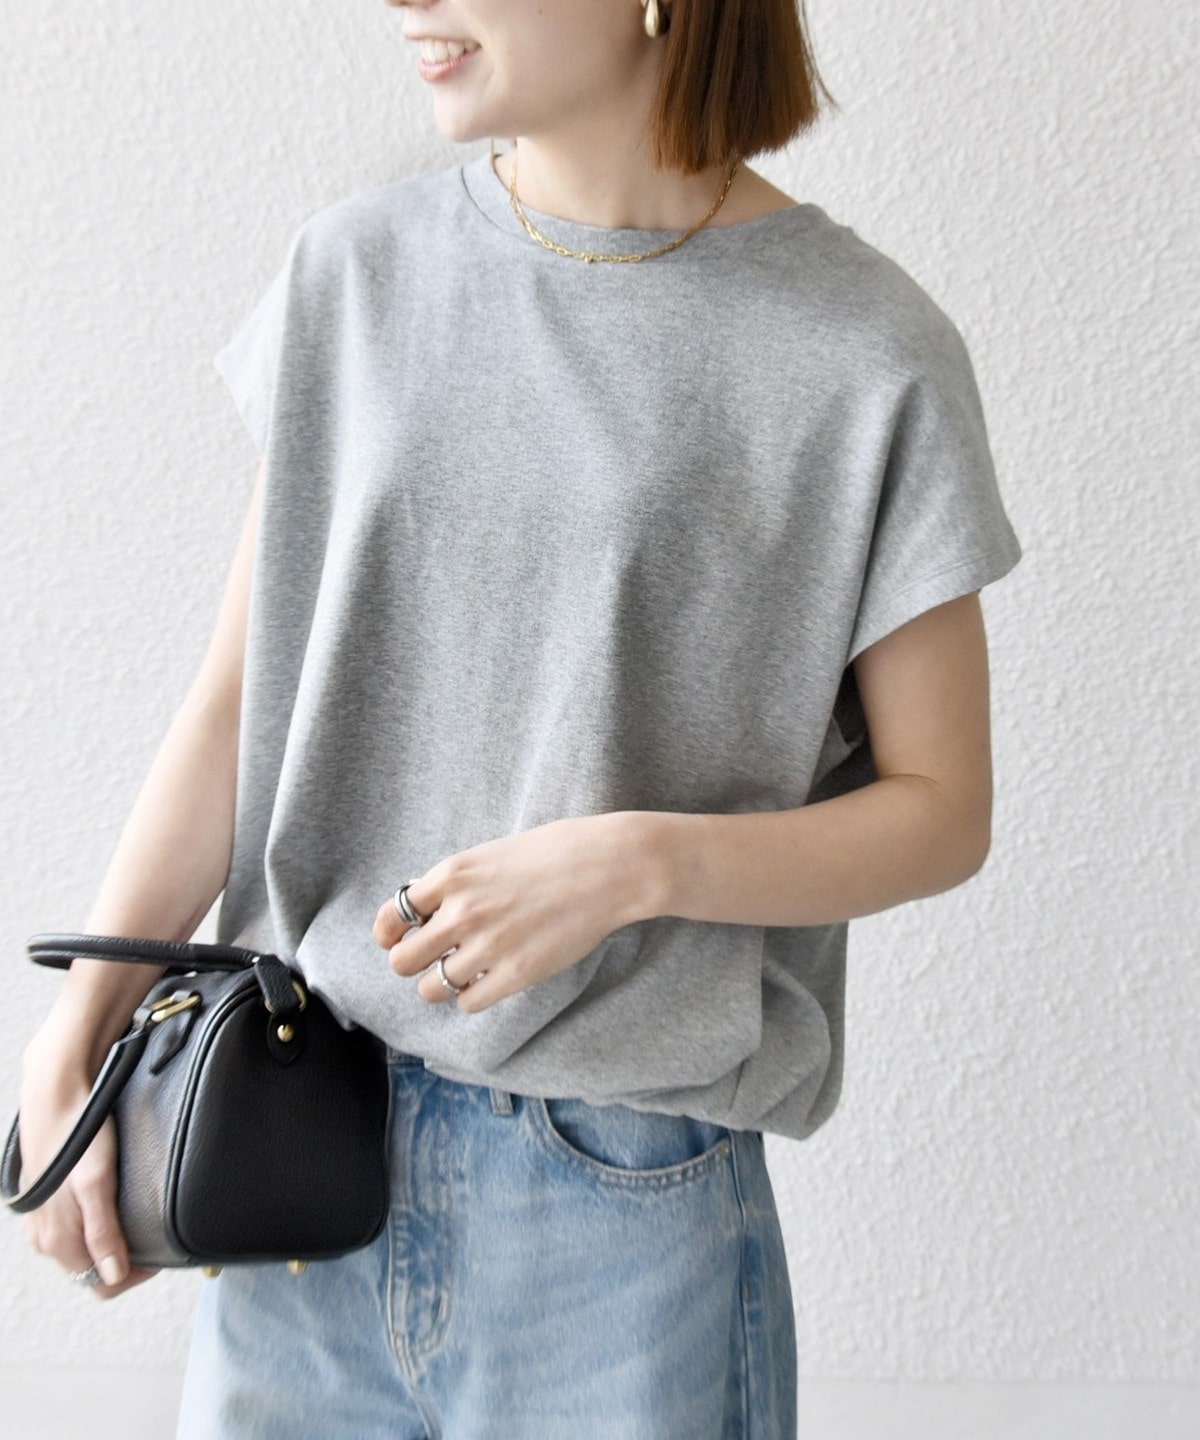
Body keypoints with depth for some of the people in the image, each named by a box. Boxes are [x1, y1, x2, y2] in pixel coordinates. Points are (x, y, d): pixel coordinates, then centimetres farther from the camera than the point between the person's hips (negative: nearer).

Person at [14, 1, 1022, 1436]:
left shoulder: (863, 355, -9)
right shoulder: (354, 270, 3)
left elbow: (941, 811, -4)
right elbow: (237, 698, 4)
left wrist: (639, 861, -19)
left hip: (622, 1184, -3)